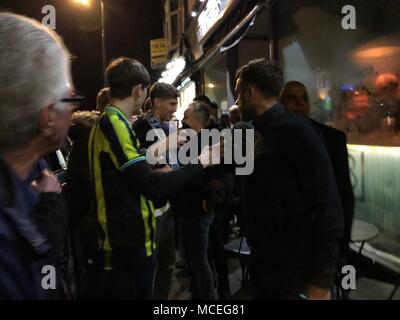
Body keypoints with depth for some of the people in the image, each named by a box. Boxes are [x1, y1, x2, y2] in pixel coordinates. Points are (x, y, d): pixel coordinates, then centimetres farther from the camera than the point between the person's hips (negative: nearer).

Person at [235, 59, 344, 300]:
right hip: (262, 263, 8)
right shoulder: (261, 135, 7)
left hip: (293, 272, -7)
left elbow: (328, 210, -19)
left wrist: (321, 280, -18)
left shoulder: (296, 131, -17)